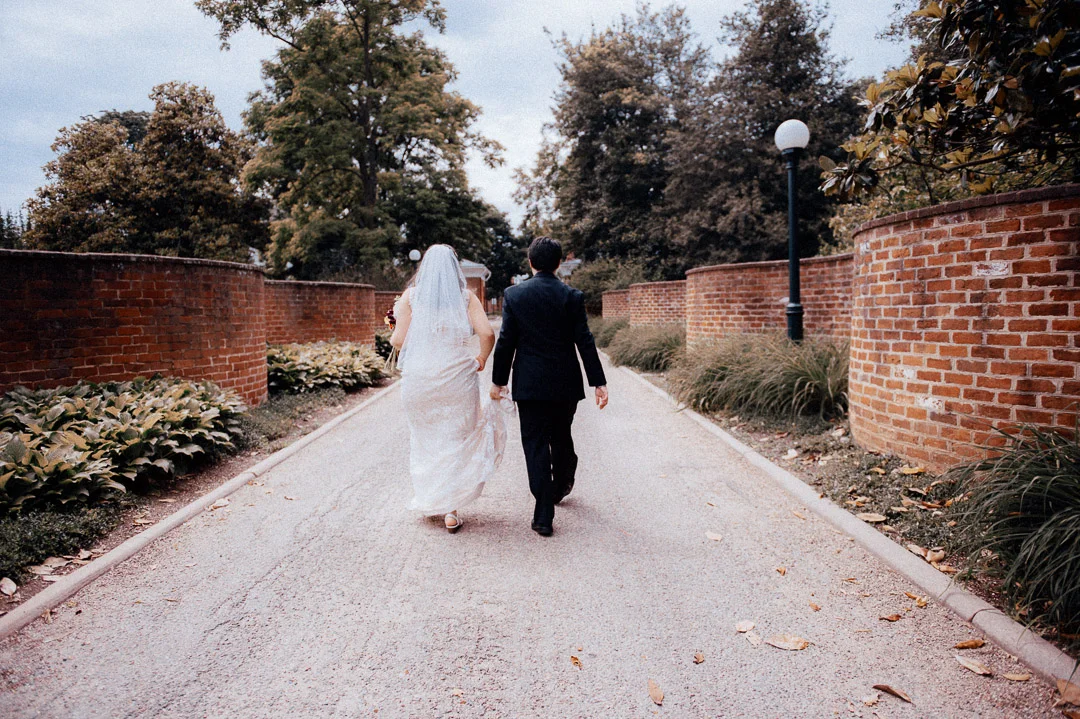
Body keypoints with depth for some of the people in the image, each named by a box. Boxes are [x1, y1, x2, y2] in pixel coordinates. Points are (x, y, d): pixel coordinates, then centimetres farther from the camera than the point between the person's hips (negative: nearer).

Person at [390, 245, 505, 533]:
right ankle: (451, 510, 8)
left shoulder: (411, 296, 1)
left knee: (425, 441, 17)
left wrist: (393, 335, 18)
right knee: (457, 441, 8)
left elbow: (399, 340, -5)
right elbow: (487, 334, -11)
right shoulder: (466, 297, 0)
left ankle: (429, 502, 28)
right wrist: (481, 360, 6)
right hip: (457, 378, -1)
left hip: (419, 379, 1)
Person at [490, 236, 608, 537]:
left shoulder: (514, 294, -3)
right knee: (562, 438, 21)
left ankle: (544, 517, 1)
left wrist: (498, 380, 6)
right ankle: (561, 487, 44)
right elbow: (584, 342, -6)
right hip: (565, 383, 1)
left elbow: (506, 342, -3)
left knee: (535, 445, 3)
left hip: (529, 384, -1)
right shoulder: (571, 296, -4)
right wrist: (598, 382, -2)